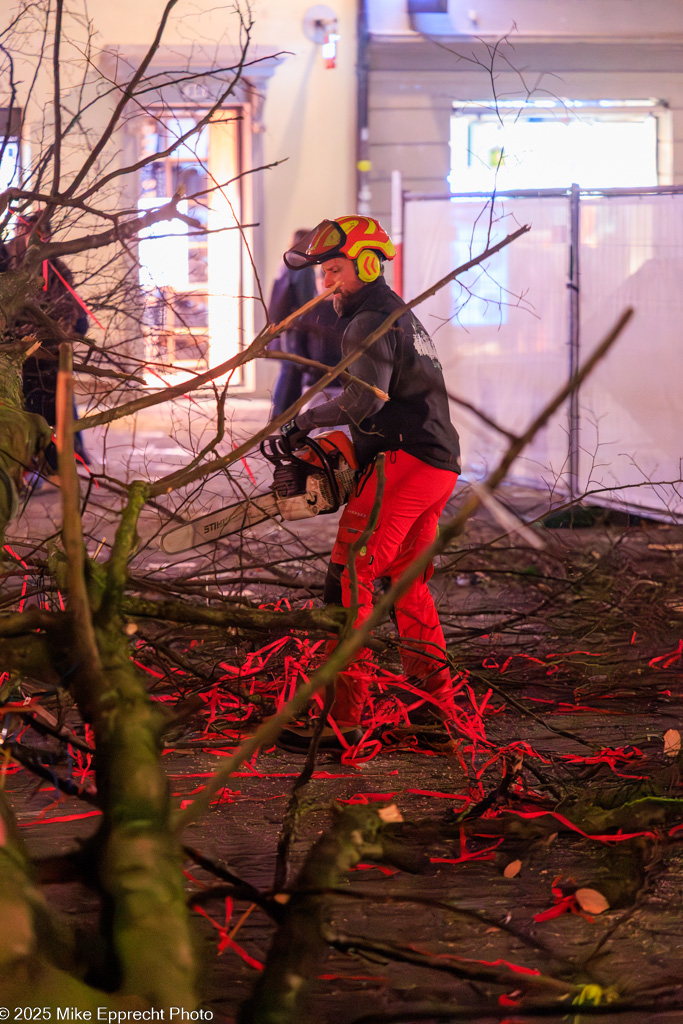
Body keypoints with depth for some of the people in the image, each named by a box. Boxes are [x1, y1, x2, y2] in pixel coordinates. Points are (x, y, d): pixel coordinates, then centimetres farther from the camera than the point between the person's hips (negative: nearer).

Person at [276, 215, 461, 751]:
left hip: (403, 463, -10)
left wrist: (309, 417, -8)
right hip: (440, 465, 10)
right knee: (408, 584, 18)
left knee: (349, 579, -10)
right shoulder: (402, 316, 25)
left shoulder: (372, 322, -8)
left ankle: (344, 719, -14)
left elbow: (365, 398, -22)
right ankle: (438, 709, 20)